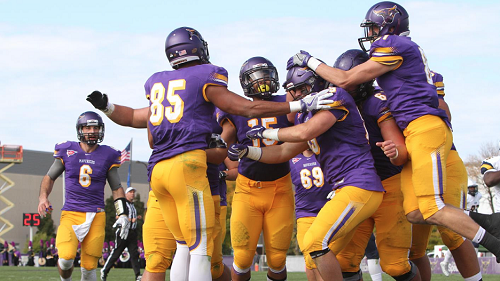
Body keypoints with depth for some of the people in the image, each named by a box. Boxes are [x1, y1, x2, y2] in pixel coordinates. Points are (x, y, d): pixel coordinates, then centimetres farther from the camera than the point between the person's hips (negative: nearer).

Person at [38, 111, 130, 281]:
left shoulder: (107, 155, 6)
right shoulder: (67, 151, 4)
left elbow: (117, 188, 14)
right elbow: (50, 177, 16)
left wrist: (123, 214, 4)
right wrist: (43, 197, -1)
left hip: (96, 216, 1)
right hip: (71, 214, -1)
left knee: (89, 267, -2)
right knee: (66, 258, -21)